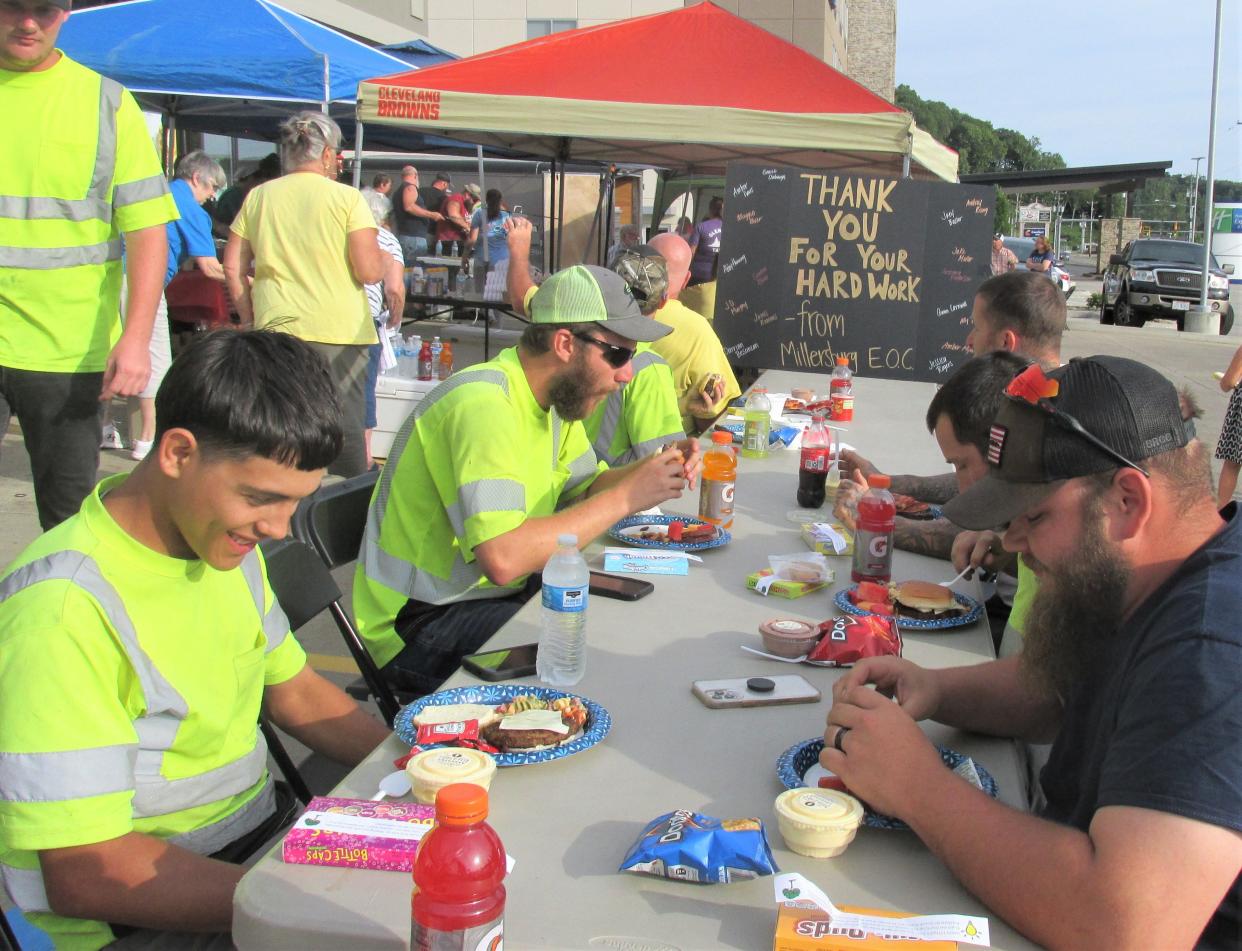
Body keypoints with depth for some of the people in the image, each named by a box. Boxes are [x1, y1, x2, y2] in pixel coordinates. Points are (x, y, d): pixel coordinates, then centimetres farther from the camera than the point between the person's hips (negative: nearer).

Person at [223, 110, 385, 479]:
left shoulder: (258, 197, 7)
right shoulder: (346, 197, -4)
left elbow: (233, 267, 8)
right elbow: (368, 271, -10)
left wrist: (250, 318, 18)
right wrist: (384, 260, 12)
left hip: (276, 328, 3)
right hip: (339, 333, -3)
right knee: (348, 433, 6)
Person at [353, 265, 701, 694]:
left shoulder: (554, 394, 5)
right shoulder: (482, 403, -26)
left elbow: (586, 486, 15)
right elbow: (502, 557, -35)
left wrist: (657, 468, -5)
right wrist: (625, 497, -27)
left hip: (491, 592, 9)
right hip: (419, 627, -9)